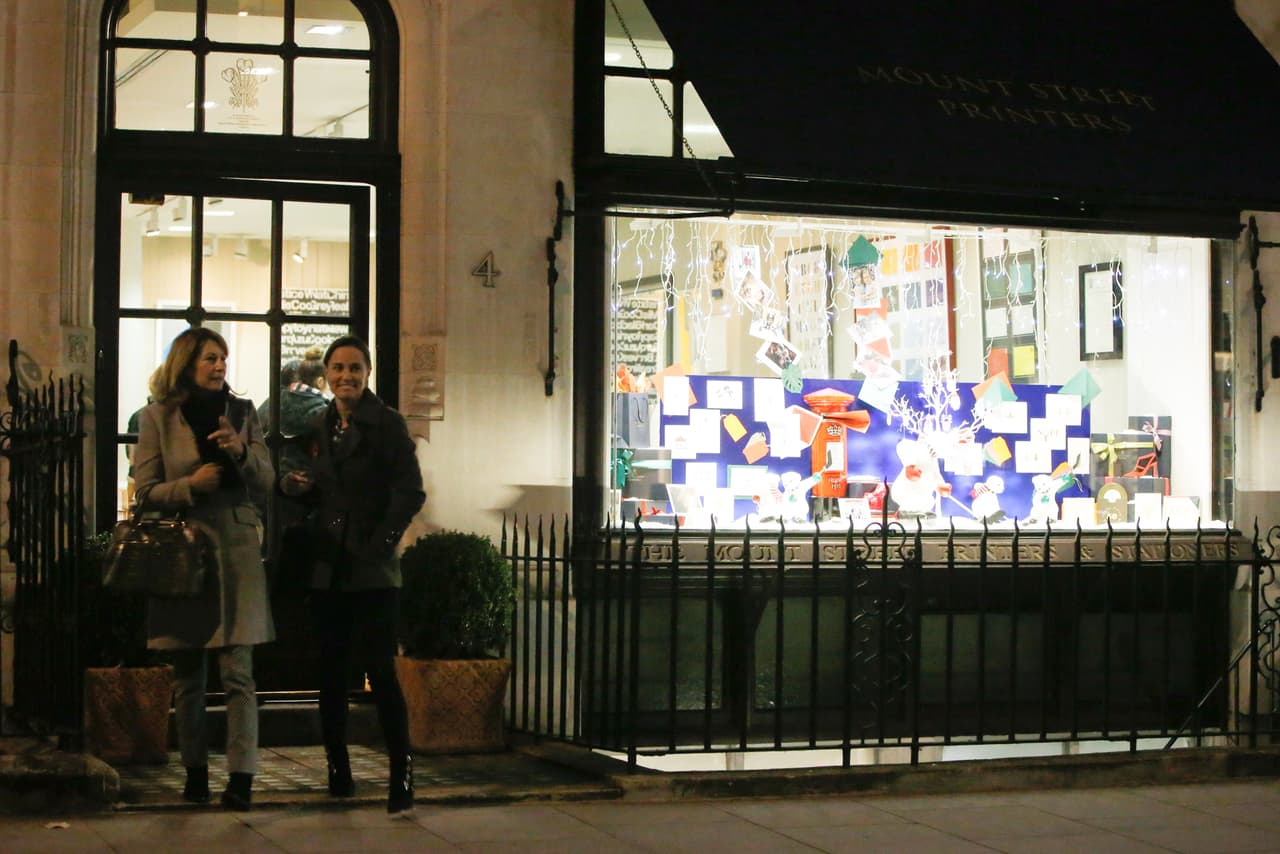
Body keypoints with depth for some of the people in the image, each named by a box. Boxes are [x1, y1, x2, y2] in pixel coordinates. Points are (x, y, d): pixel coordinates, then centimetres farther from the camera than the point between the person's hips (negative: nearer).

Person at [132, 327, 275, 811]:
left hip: (237, 553, 0)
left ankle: (241, 778, -11)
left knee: (238, 674, -8)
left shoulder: (242, 413, 10)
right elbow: (146, 491, 2)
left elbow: (265, 485, 8)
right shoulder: (158, 417, 4)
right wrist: (191, 485, -15)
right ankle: (195, 772, 16)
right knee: (188, 677, 6)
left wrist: (241, 452, -11)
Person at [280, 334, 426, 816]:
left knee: (380, 669, -10)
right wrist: (292, 486, -1)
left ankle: (401, 776, -8)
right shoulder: (318, 427, 13)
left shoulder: (387, 424, -3)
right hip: (327, 568, 5)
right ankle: (337, 771, 17)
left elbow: (410, 492, -8)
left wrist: (381, 541, -17)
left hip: (373, 570, -5)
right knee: (331, 672, 8)